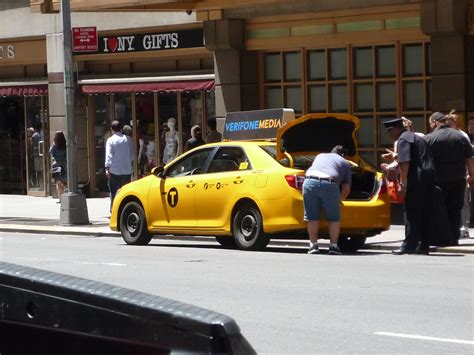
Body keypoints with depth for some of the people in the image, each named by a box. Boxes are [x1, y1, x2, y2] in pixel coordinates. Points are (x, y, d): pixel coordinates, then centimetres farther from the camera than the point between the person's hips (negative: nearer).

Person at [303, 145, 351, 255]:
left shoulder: (320, 156, 36)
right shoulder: (345, 163, 28)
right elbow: (346, 188, 23)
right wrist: (339, 200, 40)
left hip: (309, 182, 2)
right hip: (329, 184, -2)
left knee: (312, 217, 13)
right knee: (334, 218, 13)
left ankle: (313, 245, 12)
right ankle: (333, 246, 12)